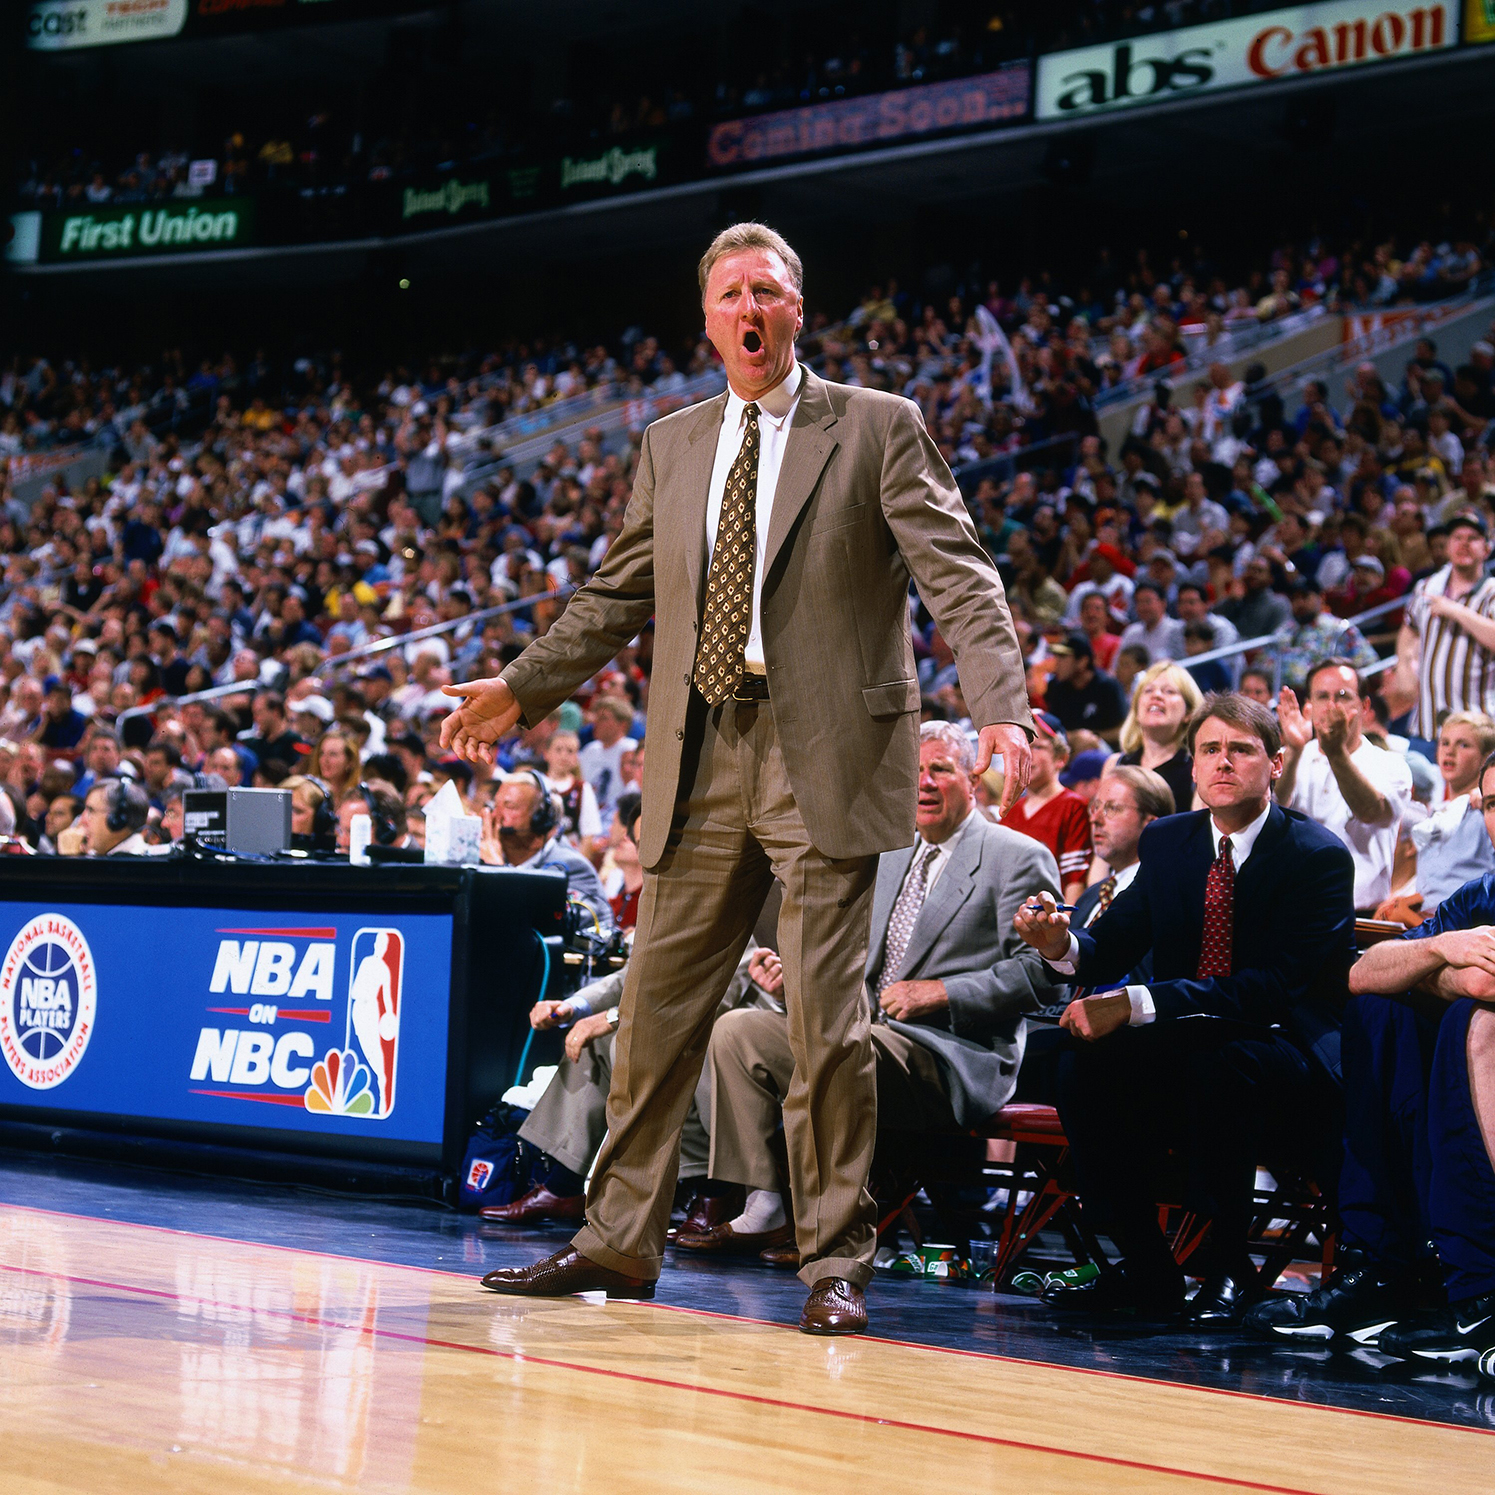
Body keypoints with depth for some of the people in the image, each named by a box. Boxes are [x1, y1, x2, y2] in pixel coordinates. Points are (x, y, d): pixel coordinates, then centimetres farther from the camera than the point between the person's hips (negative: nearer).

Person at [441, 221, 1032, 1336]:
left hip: (825, 762, -4)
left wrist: (1001, 709, -19)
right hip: (700, 761, 5)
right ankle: (620, 1243, 18)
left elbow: (959, 577, -6)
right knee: (657, 1008, 7)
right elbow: (618, 598, 23)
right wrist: (520, 690, 20)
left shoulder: (878, 428, 2)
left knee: (827, 1022, -3)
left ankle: (834, 1263, 7)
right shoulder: (672, 447, 16)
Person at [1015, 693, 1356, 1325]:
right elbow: (1112, 946, 1)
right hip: (1182, 1045, 5)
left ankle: (1229, 1267, -20)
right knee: (1082, 1060, -22)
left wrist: (1135, 1004, -34)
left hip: (1288, 1053, -5)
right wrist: (1062, 943, -26)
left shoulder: (1319, 856, -12)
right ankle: (1145, 1267, -11)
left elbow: (1274, 985, -24)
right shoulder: (1167, 841, 6)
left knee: (1219, 1066, -37)